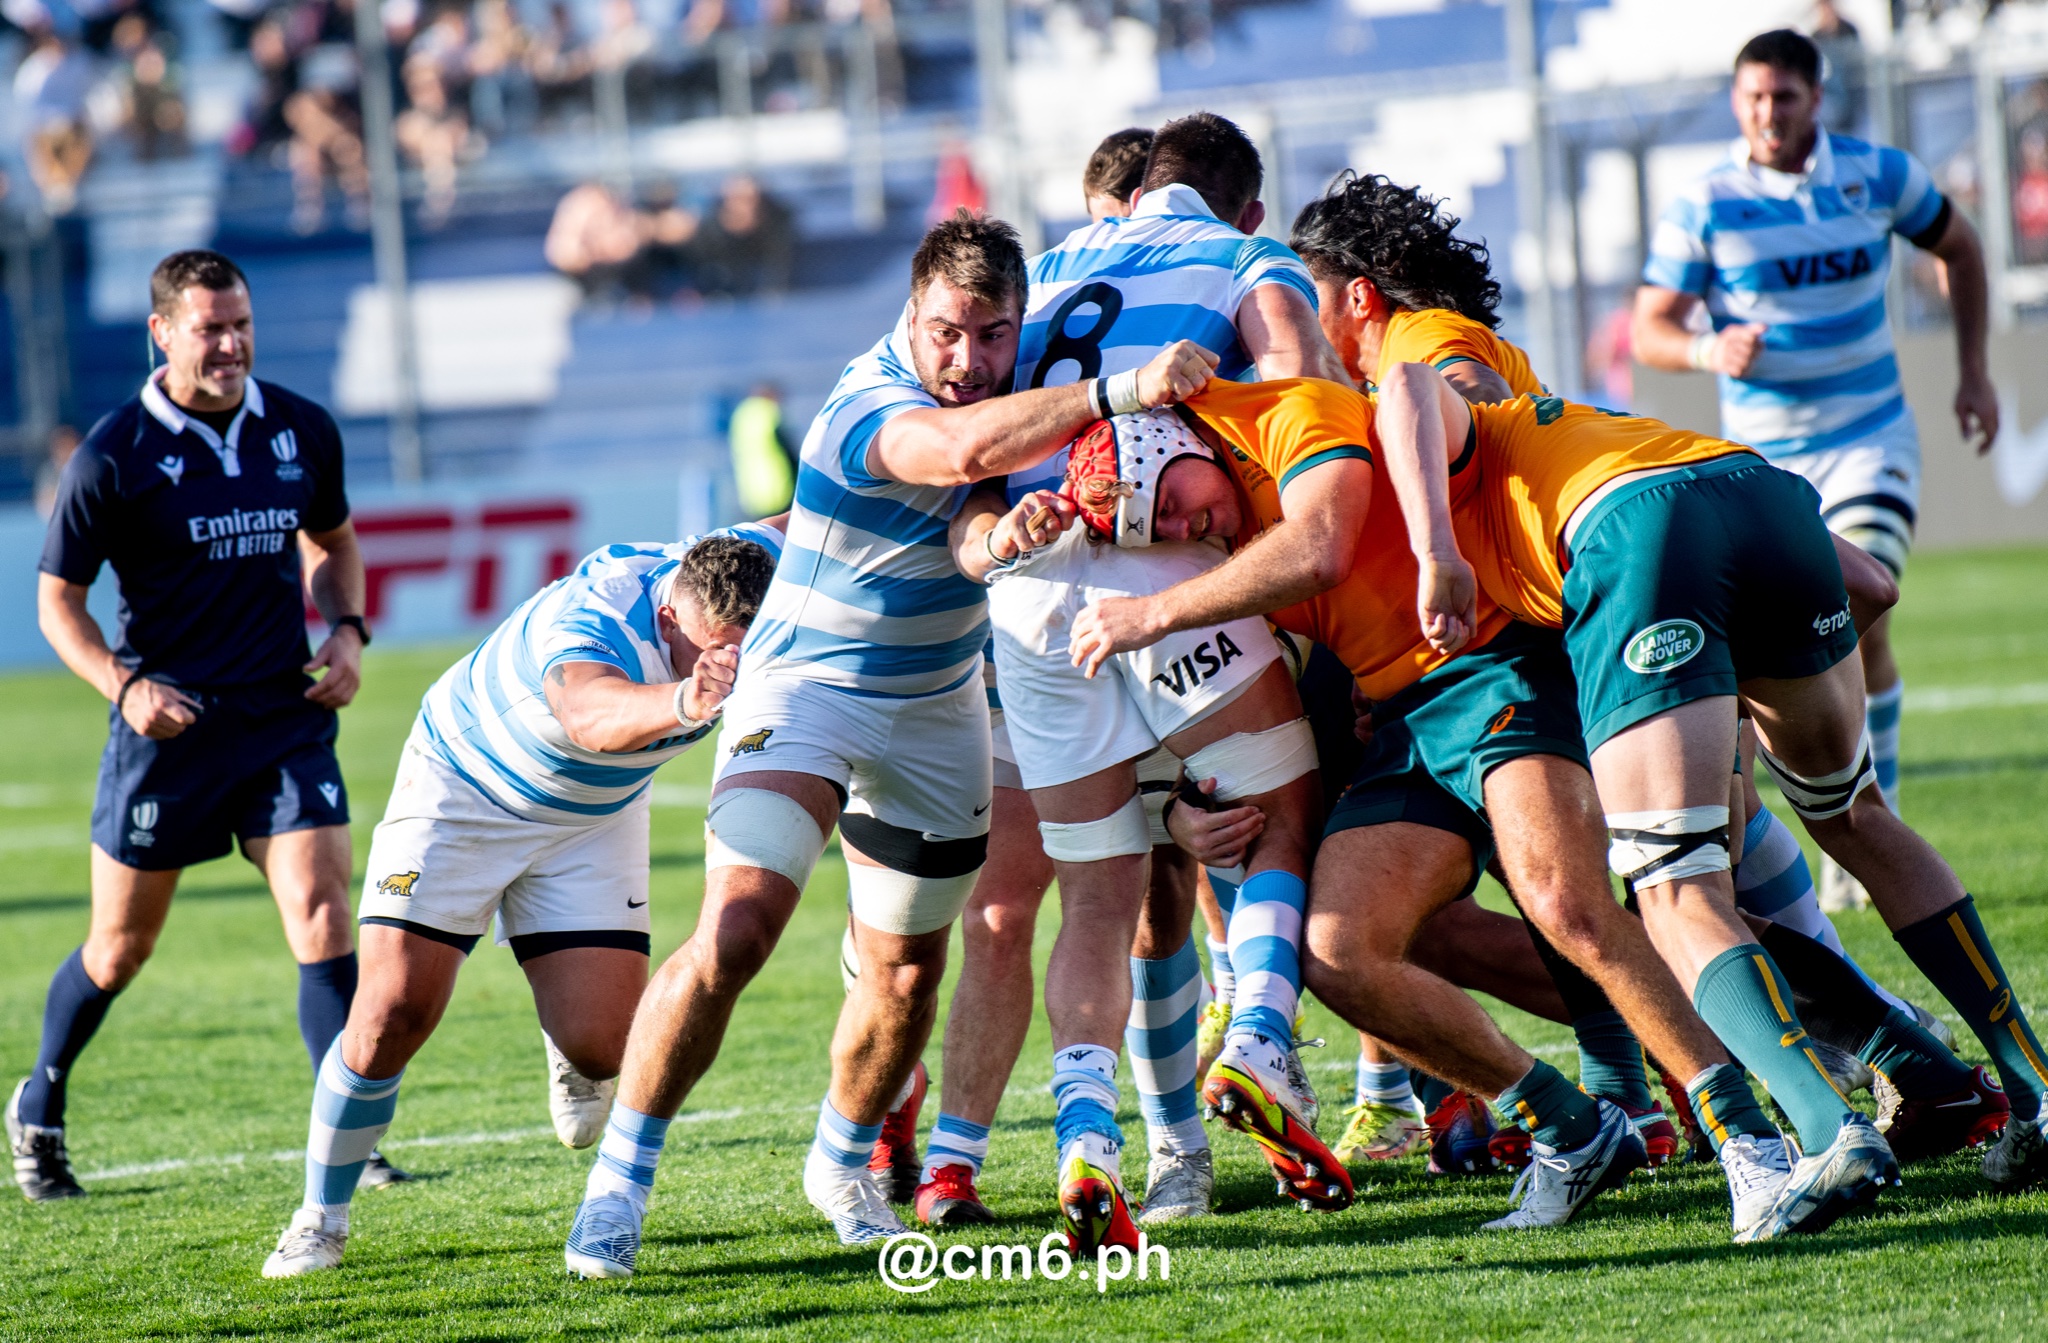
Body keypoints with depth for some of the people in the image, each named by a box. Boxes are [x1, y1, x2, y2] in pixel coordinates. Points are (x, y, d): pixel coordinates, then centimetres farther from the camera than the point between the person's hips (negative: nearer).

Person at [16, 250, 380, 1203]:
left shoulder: (301, 430, 2)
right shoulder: (113, 456, -9)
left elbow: (333, 541, 21)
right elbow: (56, 598, -3)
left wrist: (346, 630, 2)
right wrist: (122, 684, -18)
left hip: (286, 718, 2)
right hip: (168, 726, -2)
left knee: (322, 916, -13)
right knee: (120, 948, 9)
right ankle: (39, 1109, 33)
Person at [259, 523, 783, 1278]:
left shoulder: (756, 567, -23)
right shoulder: (588, 622, -41)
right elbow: (590, 714, -66)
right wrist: (681, 703, -85)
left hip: (595, 817, 5)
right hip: (464, 787, -5)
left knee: (601, 1043, -12)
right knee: (395, 1011, -14)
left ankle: (572, 1057, 29)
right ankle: (320, 1219, 8)